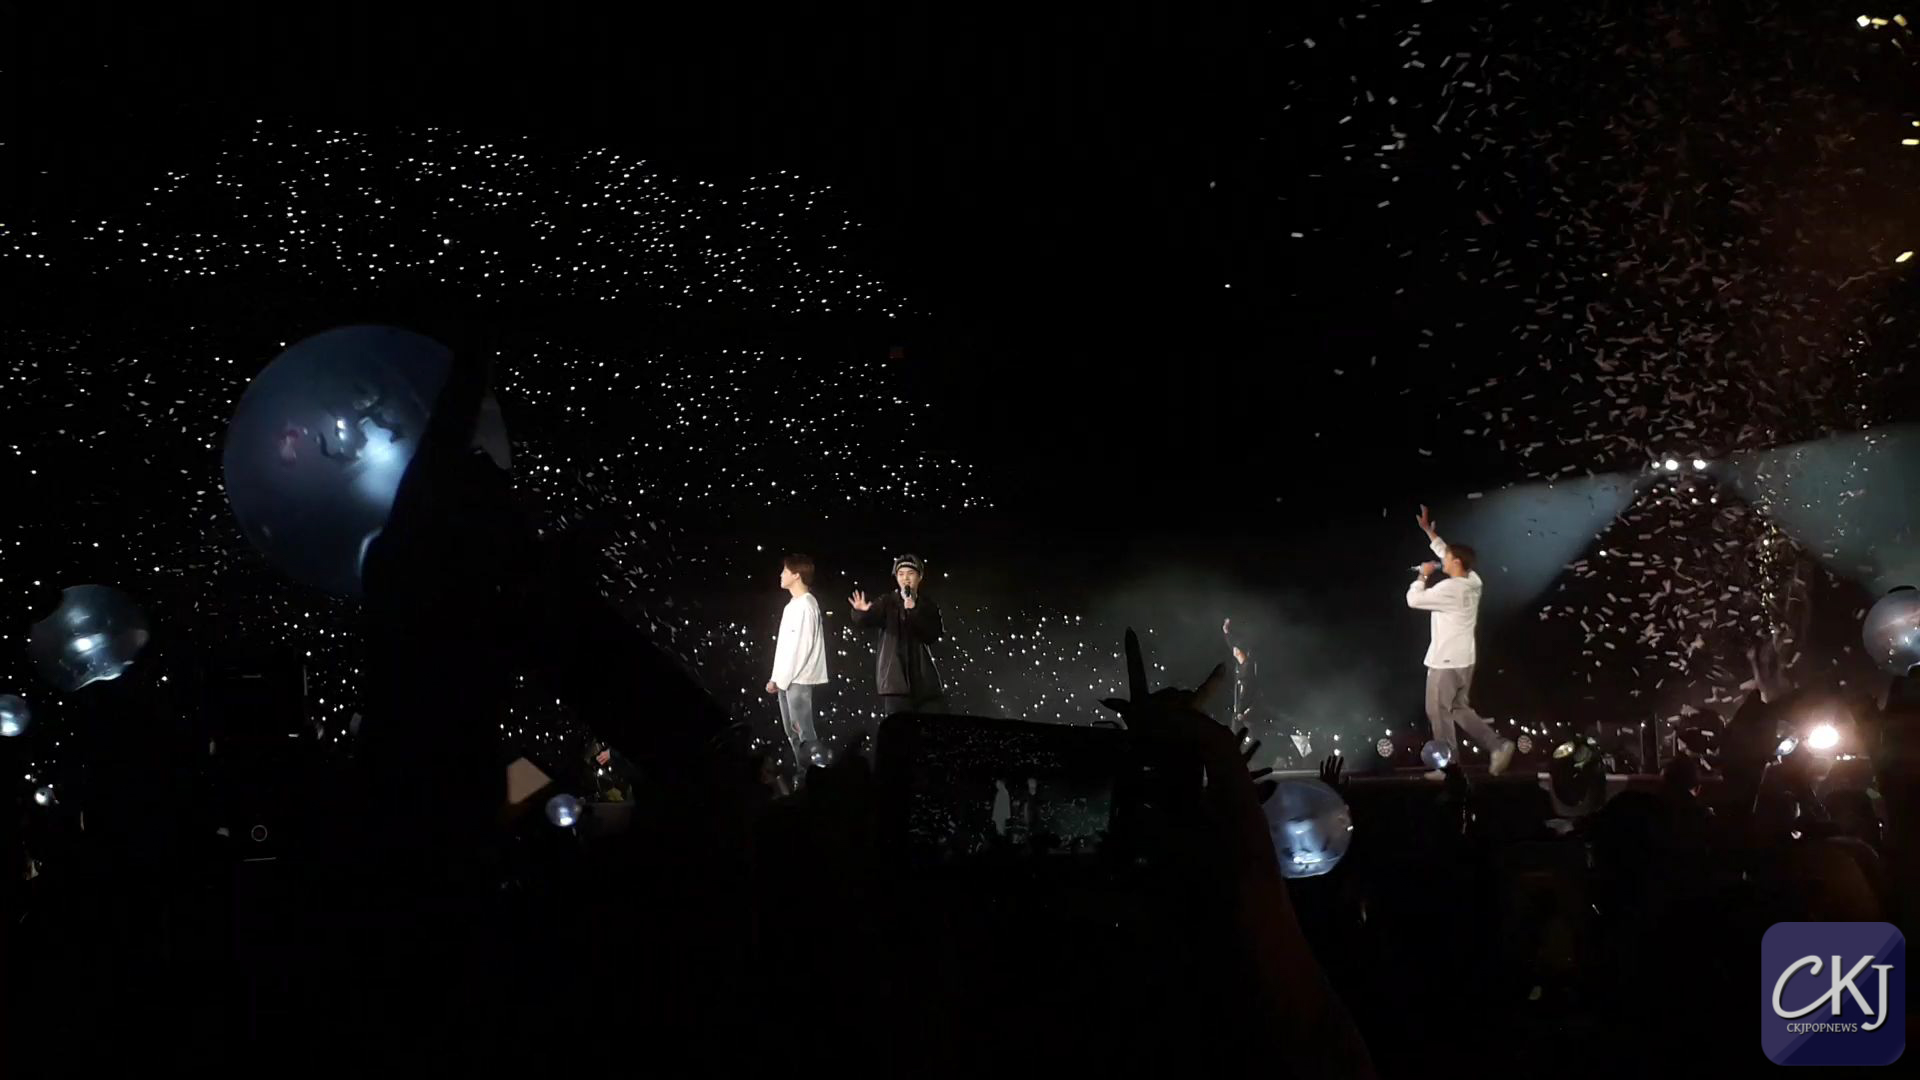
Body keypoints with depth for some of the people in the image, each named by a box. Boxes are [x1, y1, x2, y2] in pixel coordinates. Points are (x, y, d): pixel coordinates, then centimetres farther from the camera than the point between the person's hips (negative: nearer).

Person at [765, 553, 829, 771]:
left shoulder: (806, 605, -12)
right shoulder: (793, 605, 17)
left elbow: (800, 645, -16)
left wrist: (781, 679, -14)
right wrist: (776, 678, 14)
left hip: (798, 678, -10)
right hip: (787, 678, 10)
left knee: (804, 732, -9)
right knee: (793, 732, 10)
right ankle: (802, 773, 14)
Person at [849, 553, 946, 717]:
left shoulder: (928, 607, 11)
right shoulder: (886, 603, 3)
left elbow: (932, 635, -3)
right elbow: (864, 621, -14)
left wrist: (913, 611, -14)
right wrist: (861, 612, -38)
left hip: (925, 680, 3)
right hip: (896, 678, -3)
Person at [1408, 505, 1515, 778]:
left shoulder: (1449, 588, -21)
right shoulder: (1472, 581, 5)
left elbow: (1413, 599, -17)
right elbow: (1447, 554, 20)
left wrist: (1423, 575, -2)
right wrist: (1428, 530, 22)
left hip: (1446, 662, -9)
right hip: (1463, 660, 9)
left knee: (1438, 712, 2)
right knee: (1458, 709, 18)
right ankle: (1498, 746, 8)